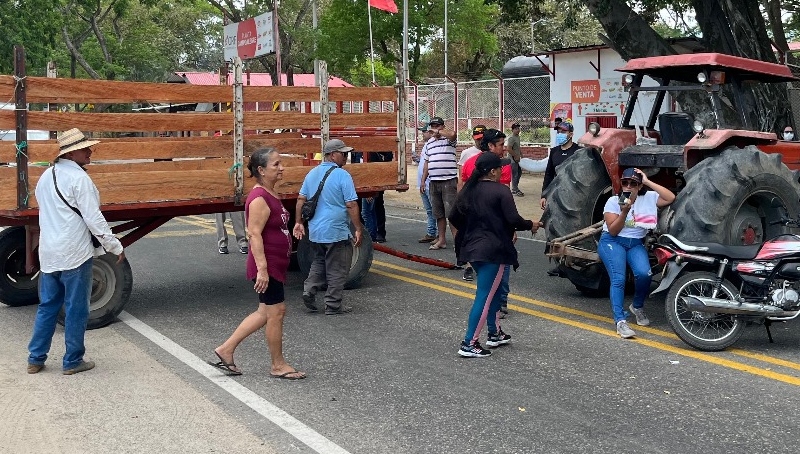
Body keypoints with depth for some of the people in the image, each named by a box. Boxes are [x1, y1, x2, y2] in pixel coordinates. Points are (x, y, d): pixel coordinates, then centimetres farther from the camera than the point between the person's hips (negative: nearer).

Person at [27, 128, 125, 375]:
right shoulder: (79, 178, -15)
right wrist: (116, 247, -11)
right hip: (74, 253, -8)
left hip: (48, 253, 8)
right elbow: (93, 219, -17)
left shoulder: (46, 176, 11)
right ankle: (72, 361, 11)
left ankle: (35, 359, 20)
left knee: (47, 306, 16)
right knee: (76, 309, 3)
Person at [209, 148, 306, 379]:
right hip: (267, 267, -10)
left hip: (276, 265, 10)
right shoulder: (259, 199, -19)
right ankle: (278, 366, 15)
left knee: (266, 312, 16)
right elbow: (254, 235, -24)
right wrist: (262, 269, -26)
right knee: (276, 312, 1)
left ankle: (226, 350, 22)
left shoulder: (270, 194, 11)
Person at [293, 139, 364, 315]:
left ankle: (309, 291, 10)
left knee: (318, 263, 24)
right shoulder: (342, 175, -13)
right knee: (337, 270, 5)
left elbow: (301, 199, 10)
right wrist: (358, 229, -11)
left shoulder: (312, 173, 8)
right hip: (336, 232, -7)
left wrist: (298, 222, 16)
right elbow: (351, 205, -16)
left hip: (315, 231, 7)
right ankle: (333, 305, 10)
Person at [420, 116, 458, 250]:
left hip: (449, 181, -7)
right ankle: (442, 239, 19)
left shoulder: (448, 140, -3)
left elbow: (452, 134, -30)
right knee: (438, 213, 11)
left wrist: (438, 132, -18)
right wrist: (423, 182, 17)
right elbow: (427, 163, 21)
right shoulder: (429, 143, 17)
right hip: (434, 182, 7)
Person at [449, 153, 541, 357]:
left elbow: (454, 218, 12)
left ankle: (495, 333, 31)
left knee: (492, 290, 23)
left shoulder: (468, 190, 8)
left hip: (472, 248, 8)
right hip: (493, 250, -8)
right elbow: (513, 219, -18)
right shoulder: (500, 191, -13)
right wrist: (531, 225, 1)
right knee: (485, 296, -5)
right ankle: (469, 344, -6)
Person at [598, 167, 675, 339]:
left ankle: (638, 307, 4)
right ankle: (620, 321, -26)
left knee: (644, 274, -25)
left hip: (636, 244, 2)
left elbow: (670, 198, -11)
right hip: (612, 242, -2)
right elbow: (613, 231, -8)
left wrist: (648, 181, -11)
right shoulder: (613, 201, -4)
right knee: (618, 279, -24)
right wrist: (625, 211, -23)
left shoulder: (648, 198, 3)